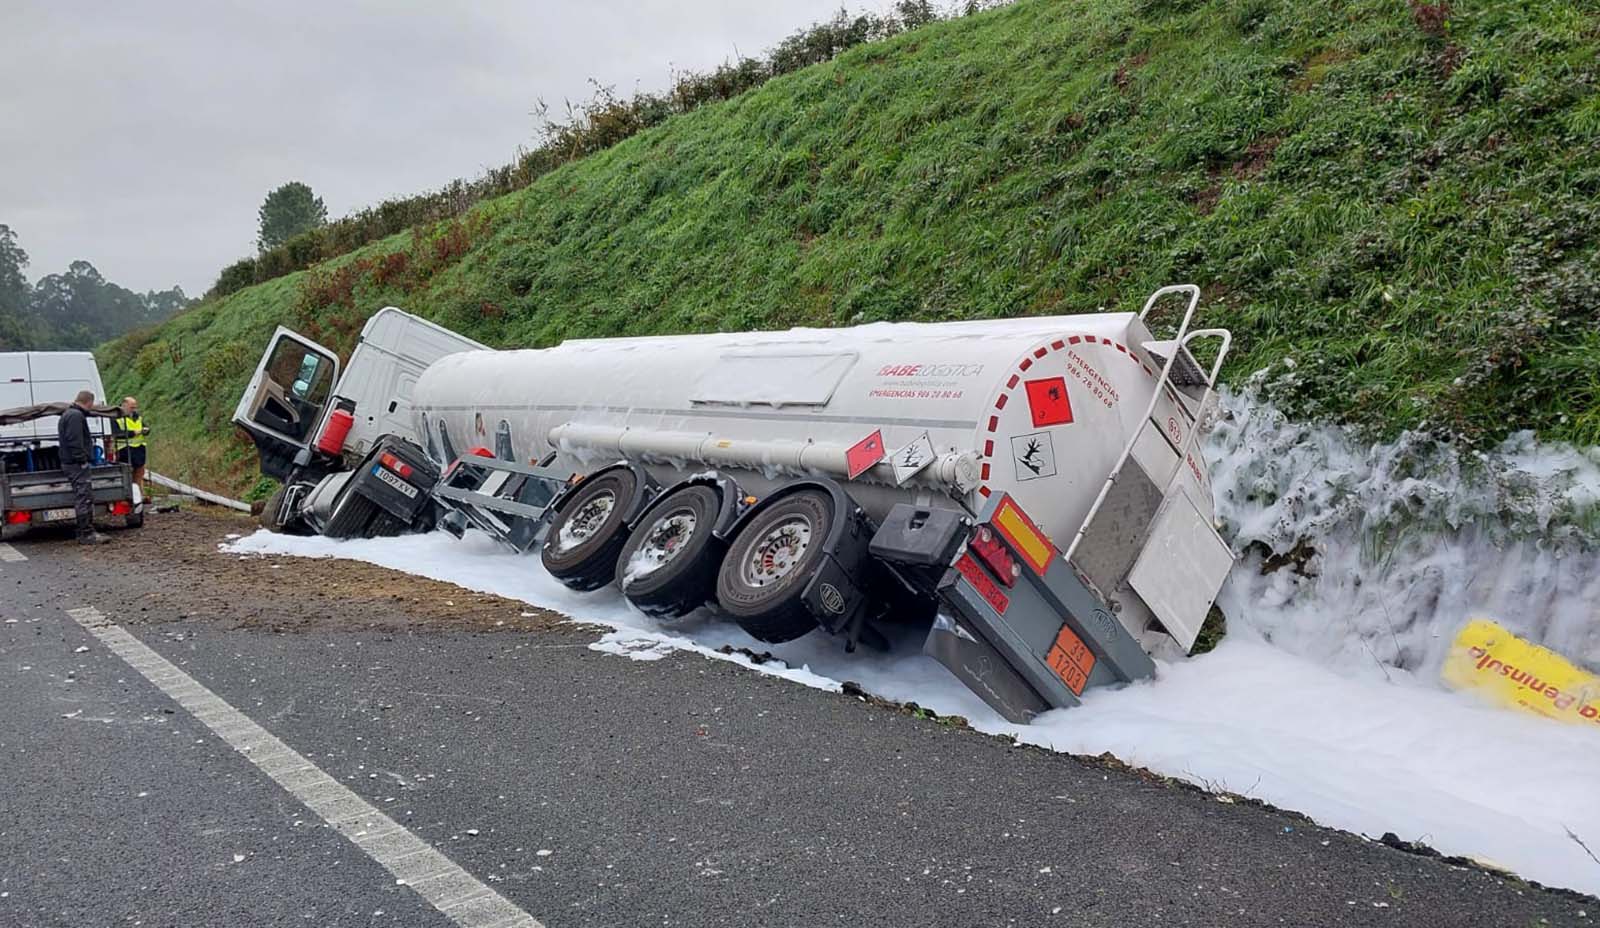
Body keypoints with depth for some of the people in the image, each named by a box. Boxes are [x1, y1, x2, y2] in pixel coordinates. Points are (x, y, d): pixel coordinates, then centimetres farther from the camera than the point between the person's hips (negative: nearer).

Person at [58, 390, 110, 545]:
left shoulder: (69, 414, 21)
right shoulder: (76, 416, -14)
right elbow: (75, 442, -22)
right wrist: (82, 460, -21)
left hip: (71, 463, 11)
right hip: (77, 464, -11)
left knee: (84, 498, 14)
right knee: (84, 498, -10)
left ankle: (86, 532, 19)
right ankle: (86, 534, -9)